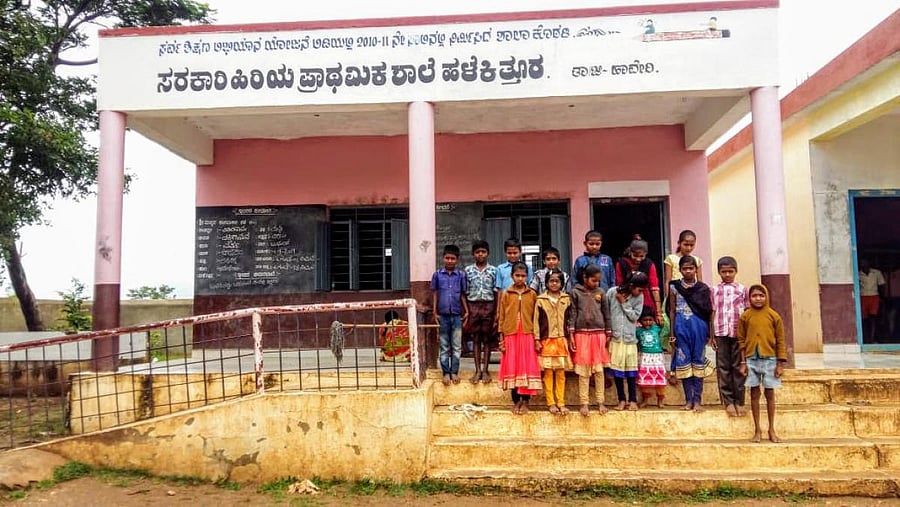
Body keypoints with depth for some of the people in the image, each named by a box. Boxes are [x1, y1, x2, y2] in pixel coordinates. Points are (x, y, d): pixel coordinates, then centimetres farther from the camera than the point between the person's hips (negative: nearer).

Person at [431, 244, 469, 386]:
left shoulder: (461, 276, 2)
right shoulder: (437, 275, 1)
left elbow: (463, 295, 8)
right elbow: (435, 294, 4)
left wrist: (466, 311, 1)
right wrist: (435, 313, 0)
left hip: (457, 315, 1)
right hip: (443, 315, -1)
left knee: (457, 346, 5)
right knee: (444, 346, 6)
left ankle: (454, 372, 14)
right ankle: (446, 372, 12)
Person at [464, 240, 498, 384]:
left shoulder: (493, 270, 3)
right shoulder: (468, 270, 5)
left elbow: (496, 292, 3)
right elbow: (466, 292, 5)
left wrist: (496, 312, -1)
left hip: (488, 306, -1)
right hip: (473, 306, 1)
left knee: (487, 339, 4)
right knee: (475, 339, 5)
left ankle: (485, 370, 11)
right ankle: (477, 370, 10)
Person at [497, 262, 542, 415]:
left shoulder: (532, 294, 7)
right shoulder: (506, 294, 6)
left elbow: (536, 317, 5)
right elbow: (501, 317, 5)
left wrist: (537, 338, -1)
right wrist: (501, 339, -1)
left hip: (528, 335, 0)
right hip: (511, 335, 0)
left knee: (527, 367, -1)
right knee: (512, 367, 2)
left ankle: (525, 402, 7)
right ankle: (516, 401, 11)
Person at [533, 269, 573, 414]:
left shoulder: (566, 299, 6)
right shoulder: (541, 300, 0)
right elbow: (536, 320, 1)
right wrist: (537, 339, -3)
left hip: (562, 340, 2)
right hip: (547, 341, -1)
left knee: (561, 373, 4)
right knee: (548, 372, 1)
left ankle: (561, 403, 12)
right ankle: (551, 403, 10)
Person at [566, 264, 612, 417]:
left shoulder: (601, 293, 6)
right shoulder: (576, 292, 2)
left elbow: (606, 314, 9)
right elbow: (572, 313, 0)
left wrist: (608, 334, 6)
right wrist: (571, 335, -5)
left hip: (599, 334, 1)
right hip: (581, 334, -1)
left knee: (599, 369, 5)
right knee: (583, 370, 2)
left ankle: (600, 402, 15)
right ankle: (584, 403, 9)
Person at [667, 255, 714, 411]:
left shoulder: (703, 288, 4)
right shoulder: (674, 287, 5)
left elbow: (708, 312, 5)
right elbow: (672, 311, 7)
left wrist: (709, 333, 1)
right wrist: (672, 334, 3)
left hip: (699, 326, 0)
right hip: (681, 327, 0)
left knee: (698, 360, 2)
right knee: (684, 361, 3)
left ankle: (697, 399, 8)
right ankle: (688, 399, 10)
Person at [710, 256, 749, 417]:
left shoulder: (742, 289, 7)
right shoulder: (714, 290, 8)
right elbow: (712, 314, 7)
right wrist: (712, 336, 3)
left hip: (738, 332, 0)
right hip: (721, 333, 0)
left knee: (738, 367, 3)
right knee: (723, 367, 2)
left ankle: (739, 401, 10)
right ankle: (728, 401, 8)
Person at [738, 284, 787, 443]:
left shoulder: (774, 316, 0)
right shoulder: (745, 316, 1)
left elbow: (780, 341, 2)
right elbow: (741, 341, 3)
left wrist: (781, 363, -3)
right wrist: (743, 362, 0)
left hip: (770, 359, 0)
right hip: (752, 359, 0)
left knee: (769, 393, 7)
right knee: (754, 393, 5)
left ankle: (771, 430, 18)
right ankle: (757, 430, 14)